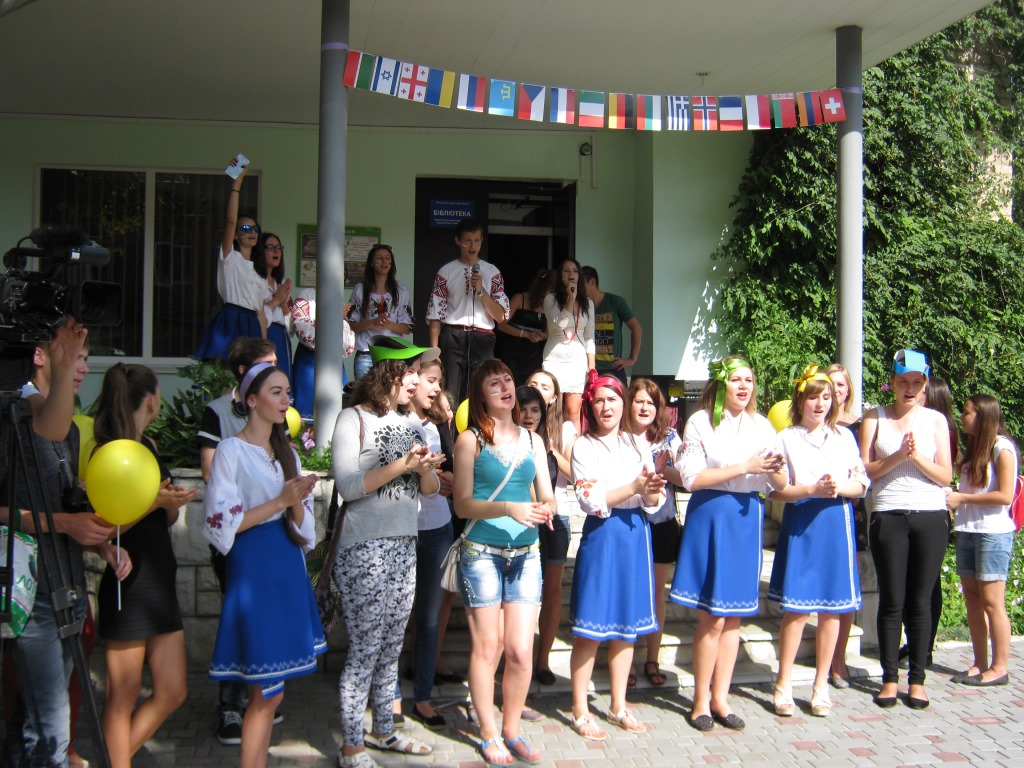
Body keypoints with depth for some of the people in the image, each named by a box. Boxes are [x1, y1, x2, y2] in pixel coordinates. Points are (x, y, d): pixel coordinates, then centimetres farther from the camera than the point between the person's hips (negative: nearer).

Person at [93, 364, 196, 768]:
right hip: (128, 584, -8)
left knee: (173, 692, 10)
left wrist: (174, 500, -3)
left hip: (160, 580, 8)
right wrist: (153, 500, -25)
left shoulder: (148, 446, 12)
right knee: (124, 699, 2)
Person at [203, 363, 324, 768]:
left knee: (267, 690, 10)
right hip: (253, 570, -7)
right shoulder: (231, 450, -7)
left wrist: (297, 502, -9)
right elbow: (221, 523, -13)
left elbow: (300, 524, 13)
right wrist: (280, 500, -18)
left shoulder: (286, 452, 13)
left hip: (288, 567, 7)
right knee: (269, 691, -5)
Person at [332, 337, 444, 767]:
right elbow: (348, 486, -17)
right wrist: (401, 465, -20)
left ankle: (383, 731, 26)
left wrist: (426, 470, -9)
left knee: (391, 648, 14)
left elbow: (430, 489, 13)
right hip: (365, 550, -7)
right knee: (365, 649, -4)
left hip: (405, 546, 7)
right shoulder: (354, 420, -7)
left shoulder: (411, 421, 12)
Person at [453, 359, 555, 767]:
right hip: (482, 554, -3)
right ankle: (489, 734, 19)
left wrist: (545, 508, -14)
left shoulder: (532, 440, 10)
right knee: (487, 647, 4)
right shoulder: (470, 440, -2)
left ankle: (512, 730, 20)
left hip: (525, 554, 3)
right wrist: (508, 508, -22)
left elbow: (546, 496, 10)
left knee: (521, 651, 2)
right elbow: (463, 504, -8)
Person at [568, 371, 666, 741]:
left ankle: (618, 706, 25)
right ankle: (580, 711, 10)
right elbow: (591, 500, -14)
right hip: (602, 536, -5)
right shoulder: (584, 447, -4)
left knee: (627, 625, 12)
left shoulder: (638, 445, 9)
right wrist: (635, 488, -21)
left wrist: (652, 491, -18)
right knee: (591, 628, -1)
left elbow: (654, 502, 5)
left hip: (636, 534, 5)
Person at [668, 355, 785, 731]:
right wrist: (745, 467, -17)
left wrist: (775, 470, -15)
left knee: (733, 615, 10)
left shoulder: (762, 426, 9)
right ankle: (701, 700, 12)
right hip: (711, 517, -4)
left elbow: (779, 484, 8)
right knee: (712, 617, -2)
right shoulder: (700, 422, -4)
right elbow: (692, 479, -13)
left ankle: (720, 697, 21)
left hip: (747, 518, 5)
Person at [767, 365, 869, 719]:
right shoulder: (786, 438, 3)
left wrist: (839, 487, -12)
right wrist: (812, 490, -17)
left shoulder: (844, 437, 11)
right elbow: (776, 489, -4)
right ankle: (783, 686, 9)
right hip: (800, 523, -3)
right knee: (796, 607, -3)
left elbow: (861, 484, 7)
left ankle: (821, 686, 16)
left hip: (837, 522, 3)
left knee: (831, 608, 4)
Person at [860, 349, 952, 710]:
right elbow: (865, 471, -1)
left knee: (920, 601, 4)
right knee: (892, 601, 2)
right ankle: (890, 677, 12)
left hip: (931, 517, 1)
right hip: (889, 516, -1)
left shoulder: (935, 420, 8)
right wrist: (897, 456, -15)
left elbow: (945, 476, 4)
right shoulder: (875, 418, 5)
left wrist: (917, 457, -12)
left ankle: (917, 679, 14)